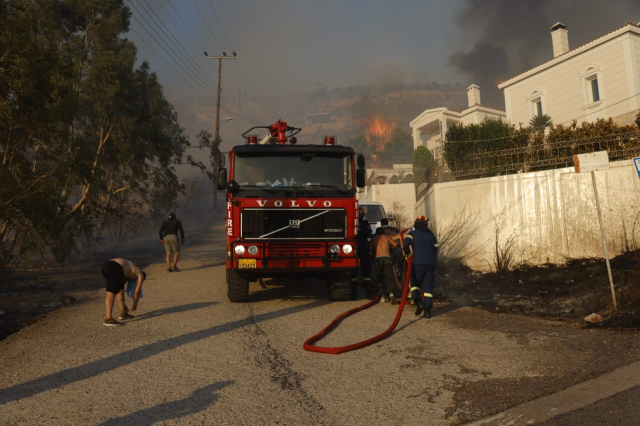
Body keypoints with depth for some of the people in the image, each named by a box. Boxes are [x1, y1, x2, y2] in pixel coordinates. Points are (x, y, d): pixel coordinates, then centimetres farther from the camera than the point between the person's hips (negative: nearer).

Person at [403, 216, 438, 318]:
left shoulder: (413, 233, 6)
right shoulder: (431, 235, 20)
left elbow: (406, 244, -11)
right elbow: (435, 250, 19)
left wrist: (407, 253, 7)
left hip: (418, 262, -3)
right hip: (431, 263, 3)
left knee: (415, 283, 10)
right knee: (428, 286, 5)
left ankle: (418, 302, -14)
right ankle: (427, 310, 1)